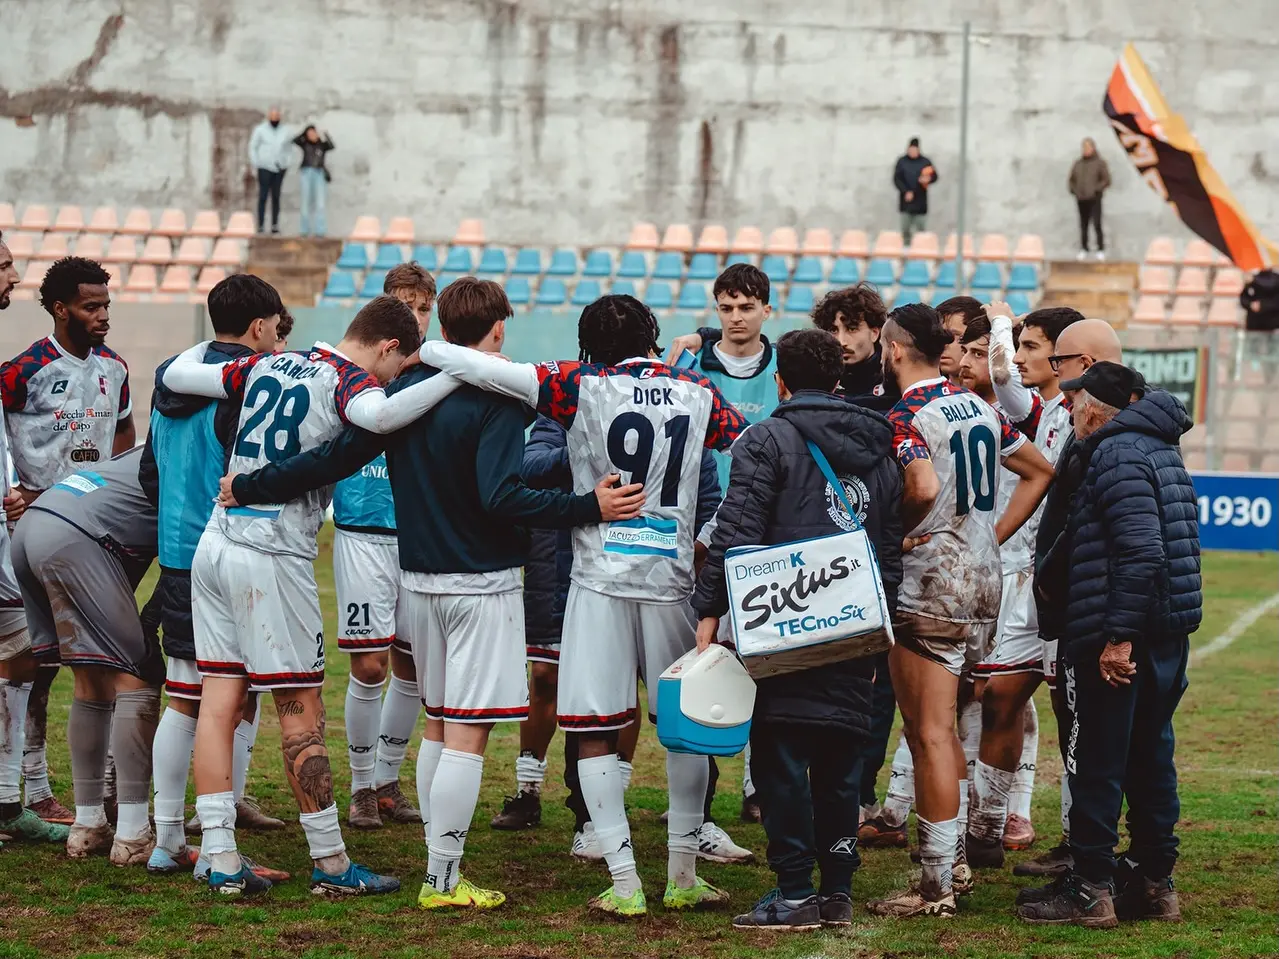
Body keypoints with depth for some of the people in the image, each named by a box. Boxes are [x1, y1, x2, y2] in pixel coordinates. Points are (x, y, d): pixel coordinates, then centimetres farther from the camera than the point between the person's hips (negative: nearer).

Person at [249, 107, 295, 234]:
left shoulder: (284, 131, 8)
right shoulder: (260, 130, -1)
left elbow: (289, 149, 16)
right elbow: (252, 147, 2)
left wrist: (287, 164, 5)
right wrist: (256, 165, -4)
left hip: (279, 169, 3)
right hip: (265, 168, -3)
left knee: (276, 197, 3)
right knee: (263, 196, -7)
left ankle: (275, 225, 5)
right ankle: (261, 225, -8)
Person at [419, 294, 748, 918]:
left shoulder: (582, 387, -4)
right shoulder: (696, 394, 5)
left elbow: (478, 367, -10)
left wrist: (416, 346, 3)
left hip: (600, 579, -3)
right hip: (671, 578, 3)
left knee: (596, 732, 2)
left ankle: (625, 883, -4)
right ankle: (683, 875, 16)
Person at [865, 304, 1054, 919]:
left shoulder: (905, 418, -14)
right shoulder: (978, 408, 11)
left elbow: (923, 488, -31)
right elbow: (1039, 472, 18)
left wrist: (892, 530, -13)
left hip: (929, 583, -8)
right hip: (983, 580, 8)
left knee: (929, 734, -4)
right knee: (939, 725, 20)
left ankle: (935, 885, -2)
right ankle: (952, 857, 24)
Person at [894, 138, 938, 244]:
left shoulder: (925, 162, 4)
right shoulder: (902, 162, 4)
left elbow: (934, 176, 4)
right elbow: (897, 179, -1)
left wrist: (927, 179, -21)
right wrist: (906, 191, -15)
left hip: (921, 203, -1)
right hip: (906, 202, 1)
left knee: (922, 230, -4)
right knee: (906, 230, 3)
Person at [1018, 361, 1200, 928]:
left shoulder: (1117, 455, -13)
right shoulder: (1159, 449, 17)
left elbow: (1141, 552, -24)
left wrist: (1118, 636, -25)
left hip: (1119, 640, -9)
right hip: (1167, 634, 10)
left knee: (1096, 765, -3)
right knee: (1149, 758, 14)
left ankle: (1089, 892, 0)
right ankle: (1155, 883, 18)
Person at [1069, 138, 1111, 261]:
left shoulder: (1099, 163, -1)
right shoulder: (1077, 163, 12)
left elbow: (1106, 180, -3)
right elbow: (1072, 179, 19)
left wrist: (1096, 189, -13)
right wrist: (1073, 190, 3)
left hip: (1094, 199, -4)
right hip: (1081, 199, 4)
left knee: (1097, 224, -9)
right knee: (1083, 226, 6)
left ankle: (1101, 250, -7)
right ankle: (1083, 250, 11)